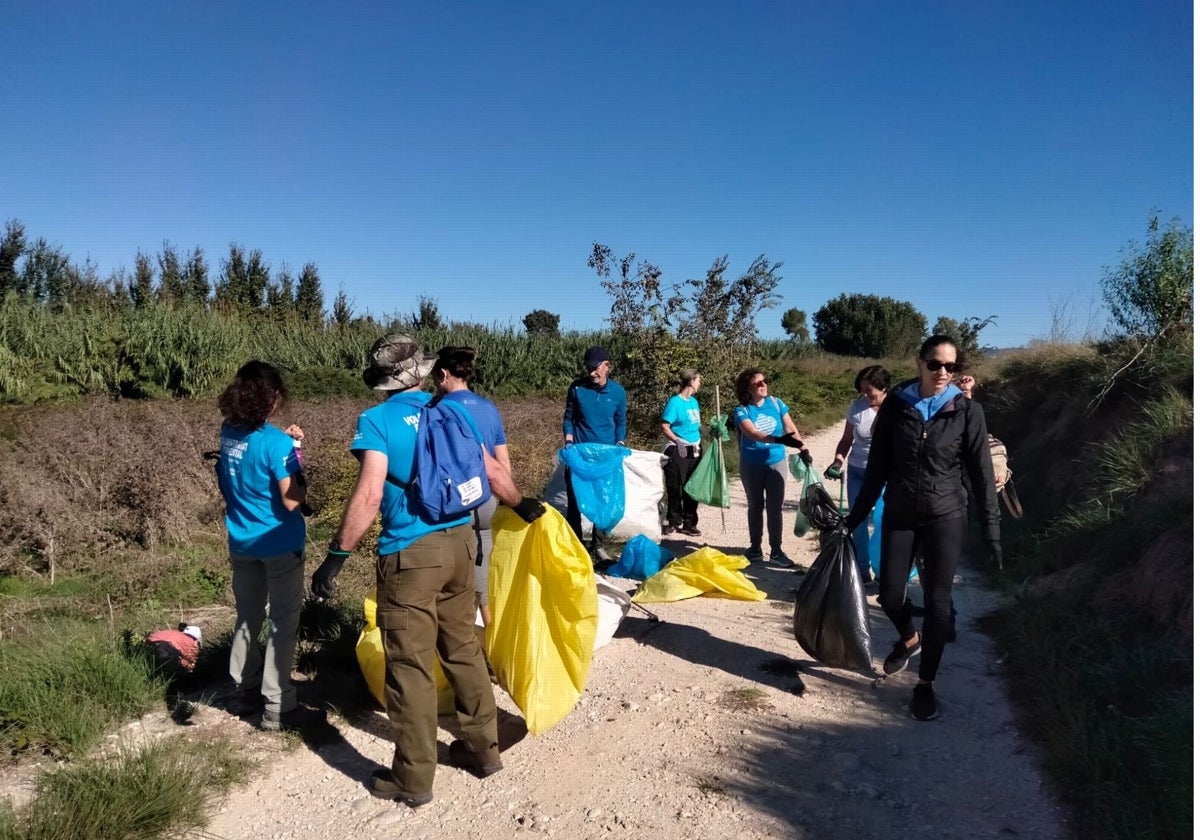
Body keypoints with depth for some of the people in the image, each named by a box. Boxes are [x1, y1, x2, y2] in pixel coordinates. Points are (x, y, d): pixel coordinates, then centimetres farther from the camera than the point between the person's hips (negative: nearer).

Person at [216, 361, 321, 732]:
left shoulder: (228, 433, -1)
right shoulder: (276, 443, -21)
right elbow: (291, 501, -21)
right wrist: (303, 481, -3)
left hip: (241, 543, 7)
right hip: (279, 545, -7)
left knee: (248, 618, 19)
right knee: (282, 624, 3)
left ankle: (246, 693, 32)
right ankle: (278, 708, 8)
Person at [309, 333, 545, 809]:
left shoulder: (377, 420, -9)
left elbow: (369, 495, -19)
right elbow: (493, 473, 12)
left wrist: (336, 556, -14)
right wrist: (523, 507, 29)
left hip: (410, 554, -5)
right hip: (460, 543, 6)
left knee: (410, 665, 5)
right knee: (463, 649, 19)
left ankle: (413, 779, 18)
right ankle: (483, 748, 31)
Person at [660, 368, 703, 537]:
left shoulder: (694, 401, 11)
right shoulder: (675, 402, -10)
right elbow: (665, 428, -14)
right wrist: (677, 441, -28)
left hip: (694, 451, 7)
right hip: (677, 451, -7)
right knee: (676, 488, 0)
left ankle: (689, 523, 18)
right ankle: (673, 522, 14)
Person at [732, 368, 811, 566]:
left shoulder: (776, 403, -4)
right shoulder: (742, 409, -13)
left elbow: (791, 429, -1)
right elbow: (752, 434, -28)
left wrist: (803, 449, -14)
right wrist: (779, 439, -41)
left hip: (776, 463, 1)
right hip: (752, 466, -1)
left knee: (775, 508, 2)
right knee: (755, 507, 11)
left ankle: (777, 551, 10)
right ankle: (755, 548, 24)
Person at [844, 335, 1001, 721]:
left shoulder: (967, 411, -7)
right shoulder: (895, 405, -3)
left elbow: (981, 474, -3)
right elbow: (877, 467, 3)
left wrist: (991, 530, -4)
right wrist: (856, 516, 4)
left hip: (946, 517, -2)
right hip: (899, 515, 2)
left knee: (937, 601, 2)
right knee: (889, 593, 7)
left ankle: (925, 684, 19)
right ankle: (909, 638, 42)